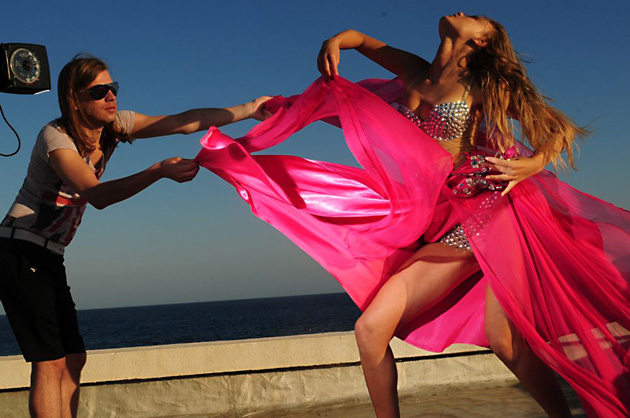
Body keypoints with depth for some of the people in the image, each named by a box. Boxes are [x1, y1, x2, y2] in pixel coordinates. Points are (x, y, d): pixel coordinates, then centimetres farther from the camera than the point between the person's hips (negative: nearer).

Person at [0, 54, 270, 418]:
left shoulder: (115, 125, 2)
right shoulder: (55, 137, -19)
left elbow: (184, 122, -2)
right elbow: (98, 195, -34)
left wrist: (248, 110, -6)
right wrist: (160, 171, -44)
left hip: (48, 258, 8)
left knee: (74, 359, 7)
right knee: (52, 362, -13)